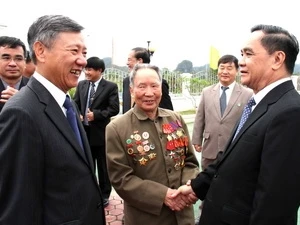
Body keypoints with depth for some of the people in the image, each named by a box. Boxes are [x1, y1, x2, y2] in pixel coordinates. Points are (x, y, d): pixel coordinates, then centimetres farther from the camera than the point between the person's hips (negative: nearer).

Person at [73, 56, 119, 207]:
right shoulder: (81, 85, 7)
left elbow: (114, 109, -14)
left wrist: (96, 114, -21)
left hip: (100, 132, -4)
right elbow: (76, 104, 10)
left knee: (103, 166, 9)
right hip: (84, 131, 5)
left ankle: (104, 195, 26)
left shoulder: (111, 87, -7)